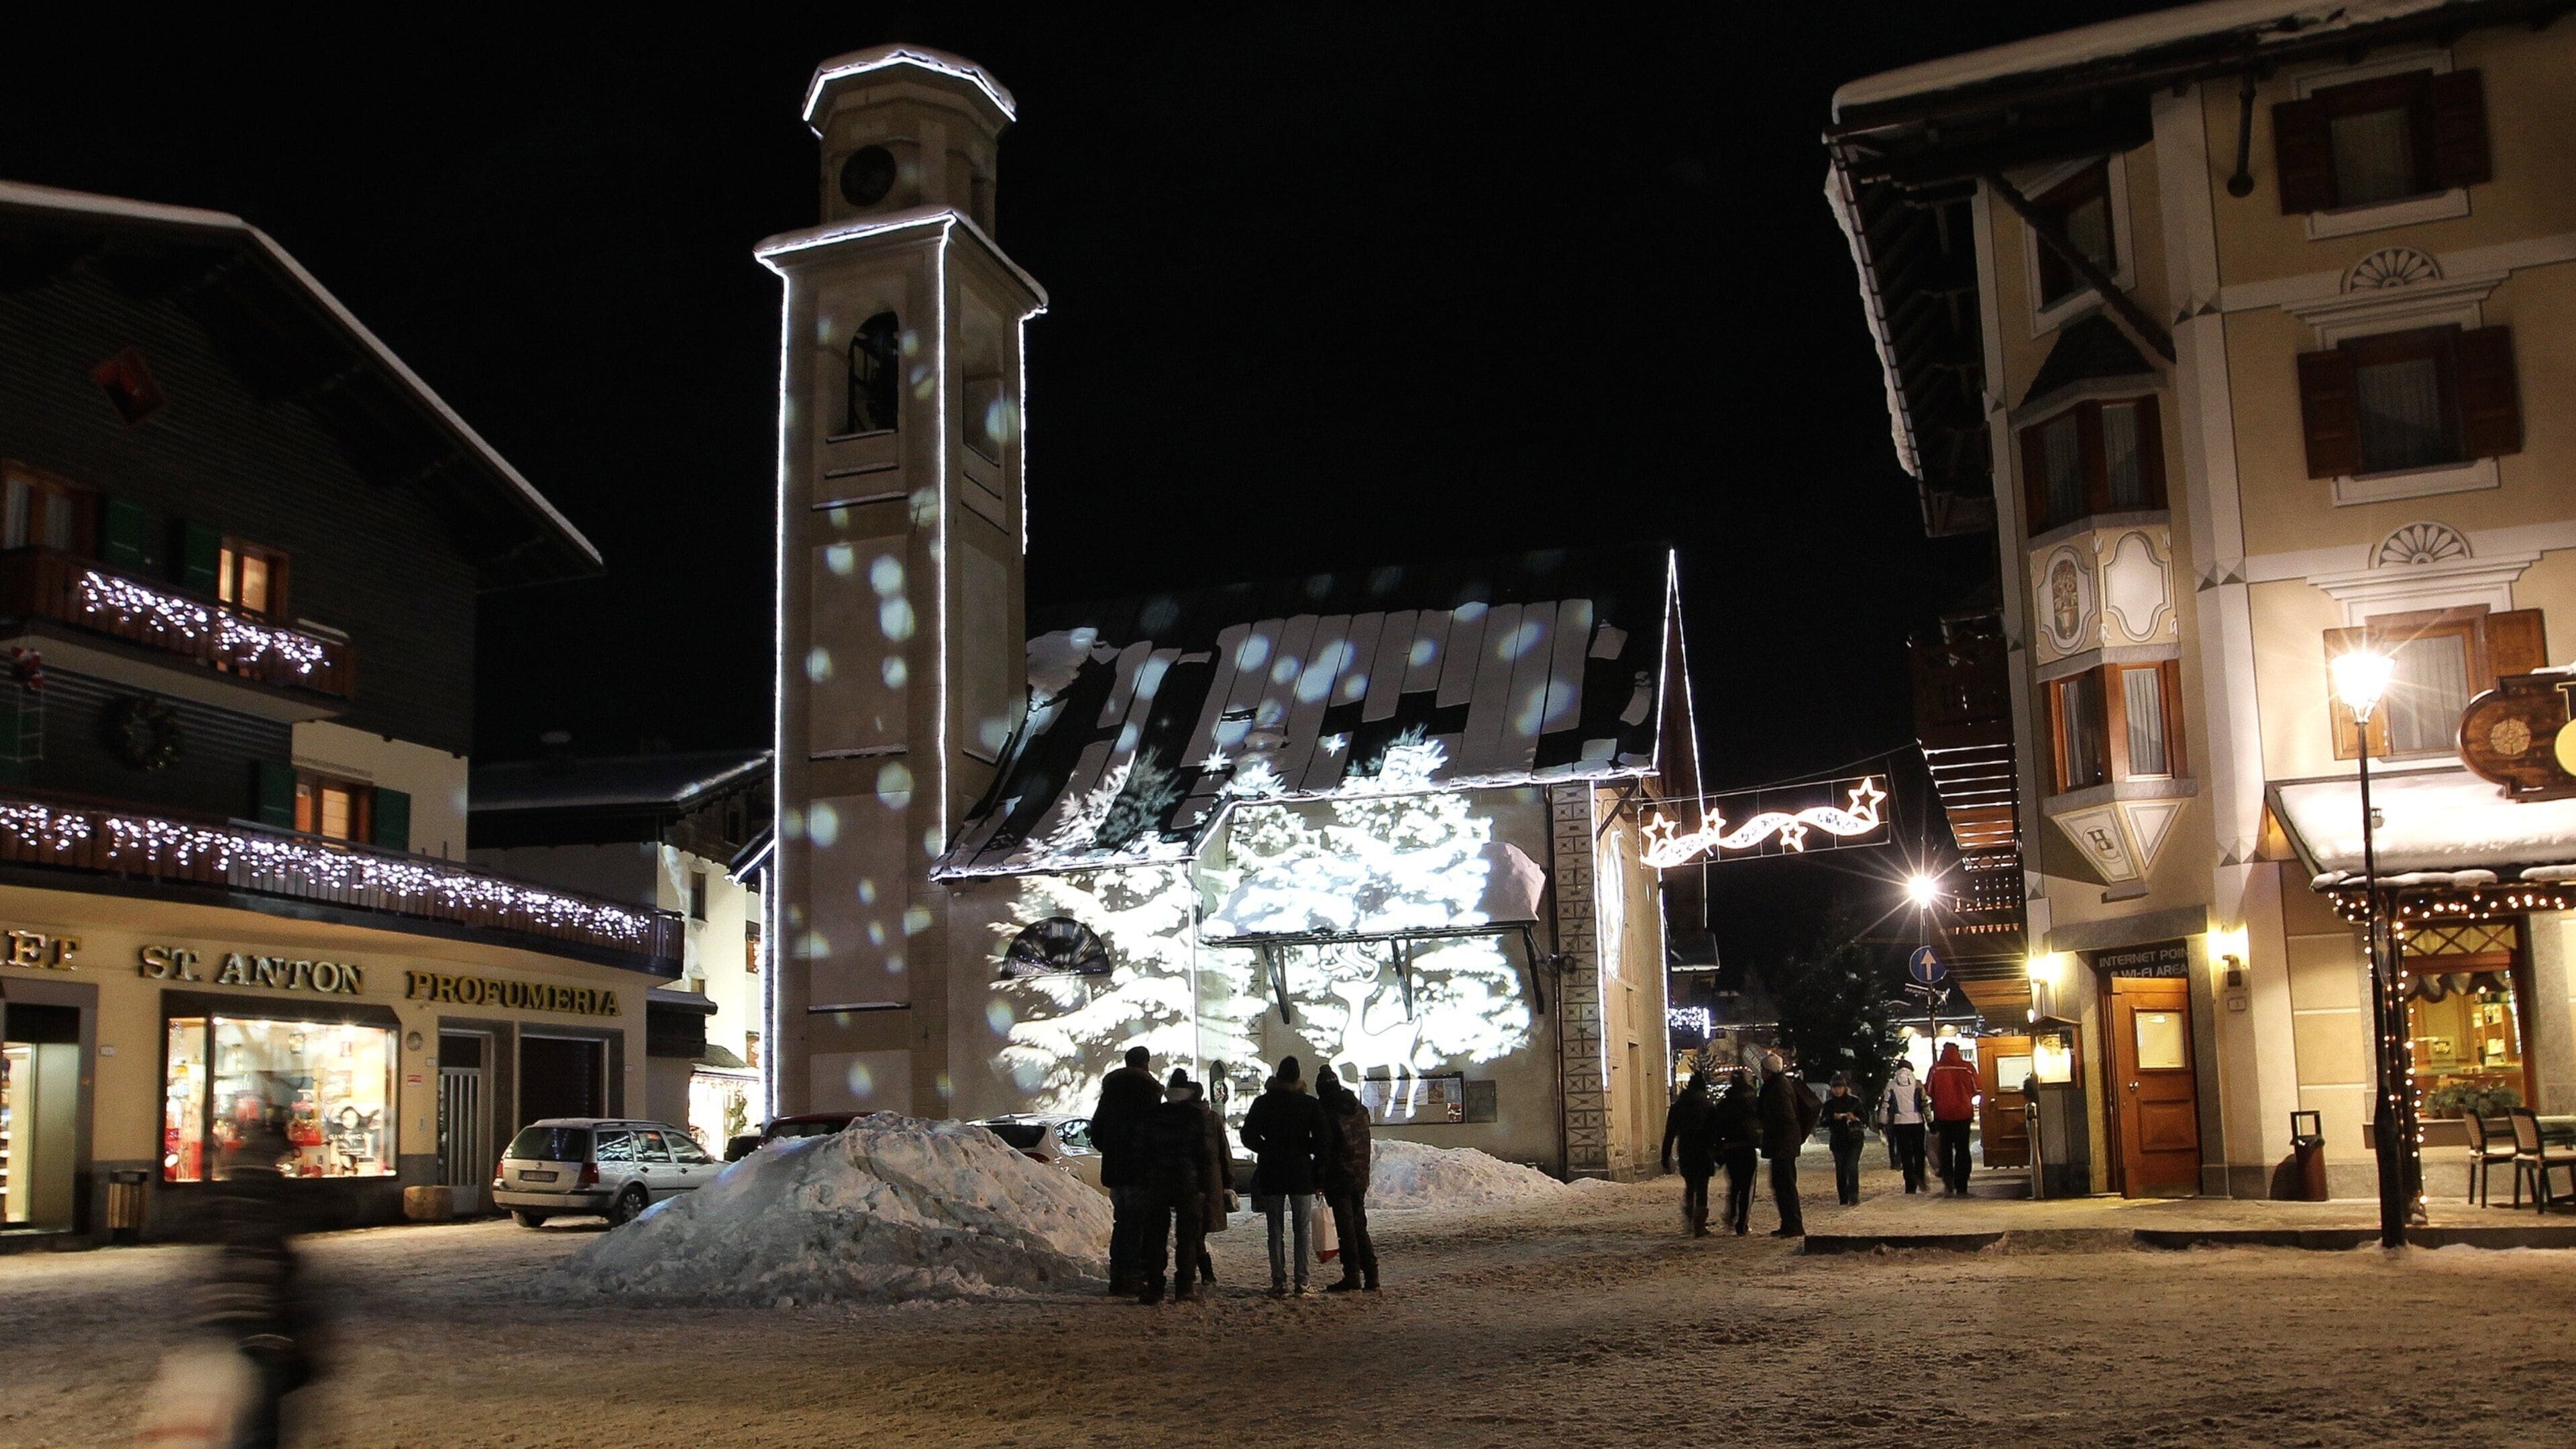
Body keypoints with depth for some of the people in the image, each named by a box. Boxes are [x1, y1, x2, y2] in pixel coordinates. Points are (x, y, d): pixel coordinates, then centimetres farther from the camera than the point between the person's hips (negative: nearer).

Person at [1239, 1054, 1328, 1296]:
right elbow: (1321, 1140, -5)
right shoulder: (1310, 1104, -2)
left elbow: (1248, 1136, 1)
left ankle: (1279, 1283, 2)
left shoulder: (1263, 1103, -1)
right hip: (1302, 1174, 0)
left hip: (1271, 1175, 0)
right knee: (1302, 1230, 5)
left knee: (1276, 1231, 4)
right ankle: (1302, 1283, 2)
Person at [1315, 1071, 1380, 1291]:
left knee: (1346, 1227, -1)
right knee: (1360, 1226, 12)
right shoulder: (1360, 1109, 11)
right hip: (1360, 1178, 7)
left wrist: (1319, 1180, -8)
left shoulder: (1327, 1112, -12)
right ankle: (1371, 1277, 10)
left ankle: (1352, 1276, 0)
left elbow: (1324, 1148, -13)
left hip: (1339, 1177, -7)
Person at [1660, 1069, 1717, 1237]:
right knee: (1701, 1190, 1)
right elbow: (1715, 1134, -4)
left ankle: (1688, 1222, 17)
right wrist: (1718, 1156, 3)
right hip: (1703, 1154, -3)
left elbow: (1669, 1134, 2)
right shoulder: (1709, 1106, -4)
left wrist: (1666, 1158, 5)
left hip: (1685, 1154, 3)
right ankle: (1699, 1227, -2)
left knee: (1689, 1187, 20)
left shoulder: (1677, 1106, 3)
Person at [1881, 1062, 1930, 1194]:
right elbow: (1925, 1104, 0)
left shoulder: (1891, 1085, 2)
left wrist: (1882, 1123, 7)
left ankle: (1911, 1186, -3)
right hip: (1917, 1122, 0)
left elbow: (1885, 1105, 1)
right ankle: (1921, 1181, 5)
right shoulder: (1918, 1085, 1)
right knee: (1919, 1153, 13)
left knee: (1906, 1155, 3)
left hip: (1900, 1123, 0)